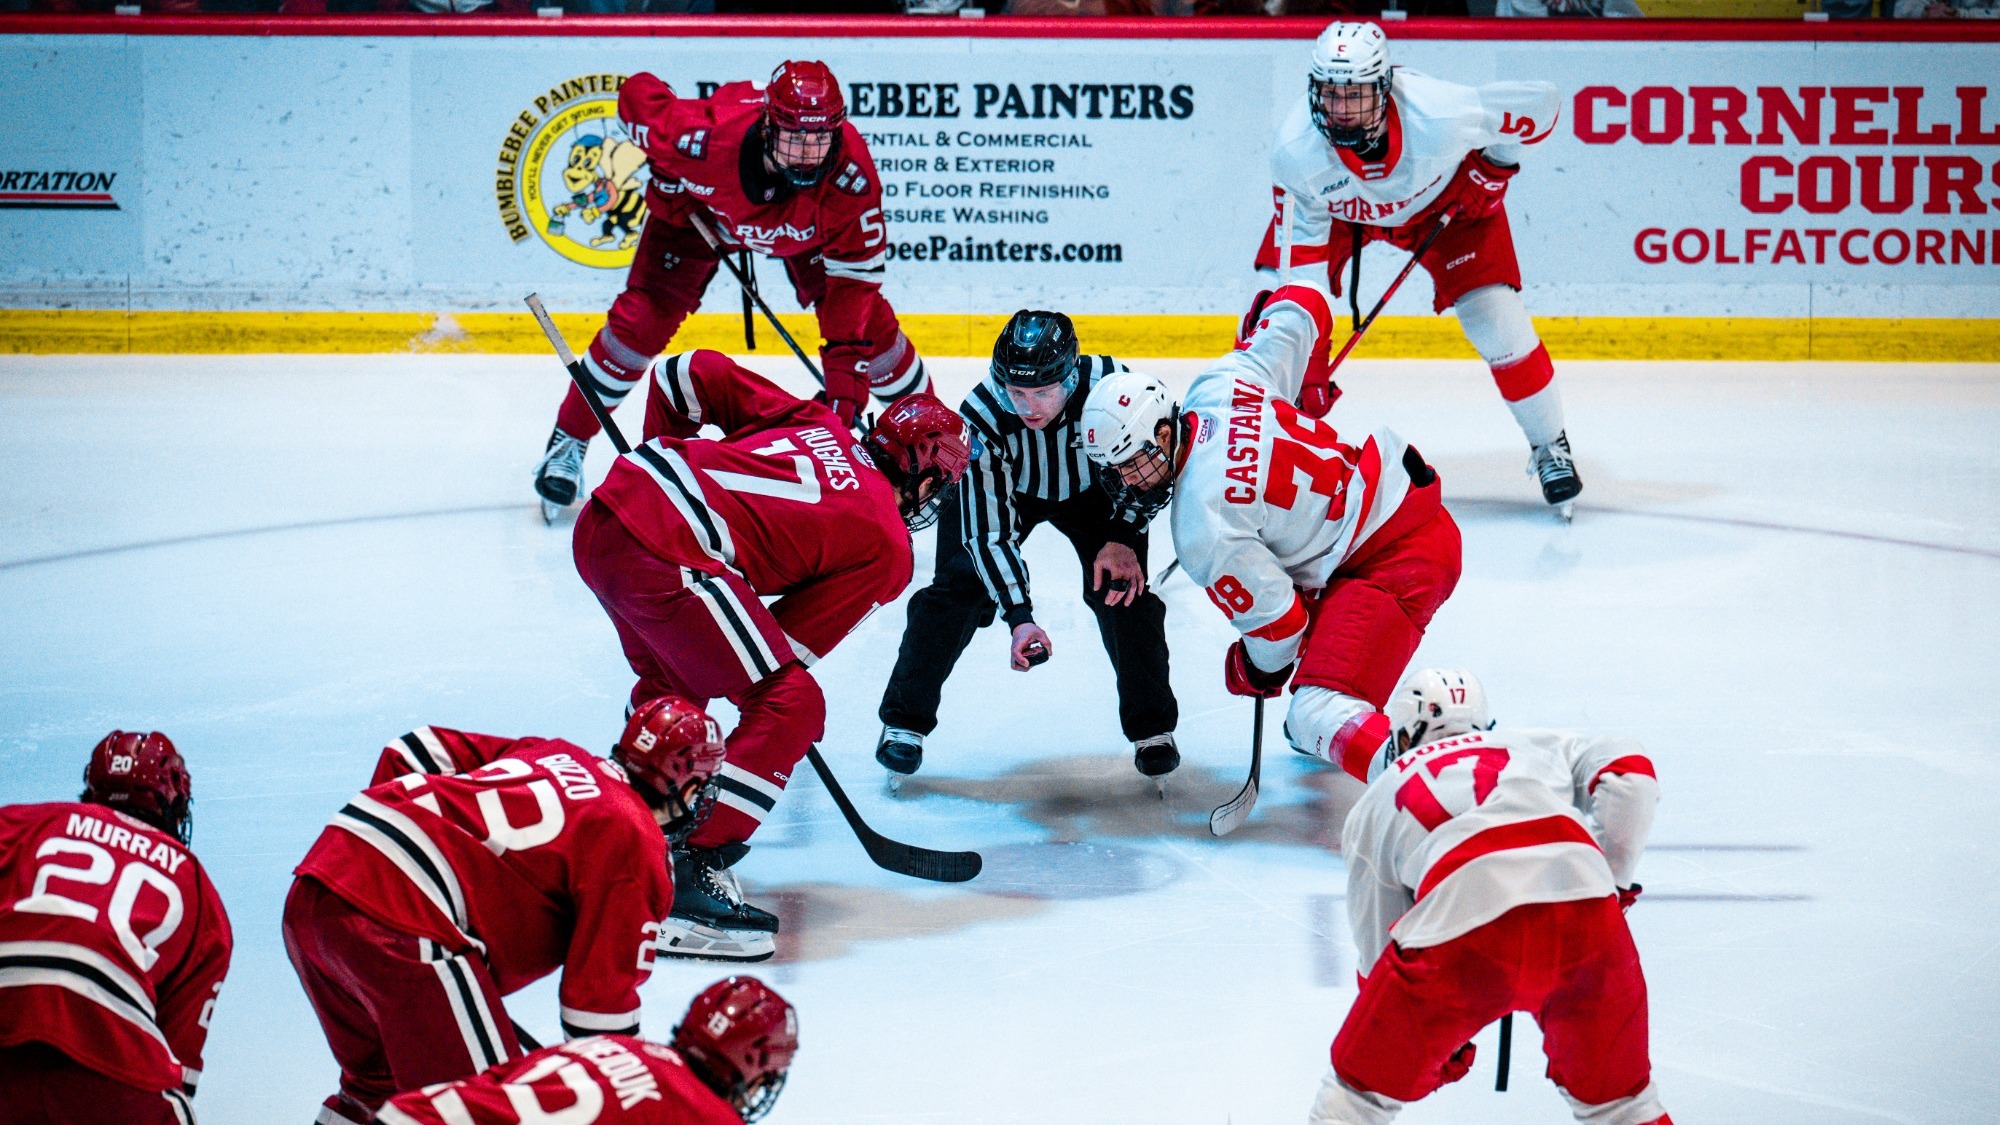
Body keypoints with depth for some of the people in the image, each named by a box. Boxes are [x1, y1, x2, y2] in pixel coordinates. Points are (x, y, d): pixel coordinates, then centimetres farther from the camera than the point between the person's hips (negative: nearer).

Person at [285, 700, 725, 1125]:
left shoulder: (551, 751, 22)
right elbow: (601, 995, -1)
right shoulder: (637, 845, 1)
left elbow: (414, 750, 25)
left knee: (377, 1083, 29)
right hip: (404, 927, -9)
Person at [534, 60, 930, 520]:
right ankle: (567, 442, 11)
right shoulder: (709, 138, -44)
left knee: (868, 318, -10)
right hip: (701, 208, -1)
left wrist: (847, 376, -41)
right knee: (640, 320, -9)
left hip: (807, 227, 1)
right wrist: (666, 177, -16)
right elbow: (638, 93, -24)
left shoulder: (850, 172, -41)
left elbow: (855, 276, -35)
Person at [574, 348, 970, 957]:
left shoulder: (817, 423, 21)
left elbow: (689, 372, 20)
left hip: (601, 517, 9)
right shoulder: (886, 548, 5)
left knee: (671, 681, 32)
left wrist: (666, 459, 32)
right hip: (667, 557, -9)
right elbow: (793, 640, 5)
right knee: (792, 706, -2)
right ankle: (685, 878, -4)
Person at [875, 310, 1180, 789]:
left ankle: (1152, 728, 8)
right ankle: (904, 721, 3)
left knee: (1124, 587, -11)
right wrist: (1019, 616, -40)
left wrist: (1123, 538, -25)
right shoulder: (982, 415, -38)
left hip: (1091, 489, 1)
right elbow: (990, 530, -32)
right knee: (961, 586, -11)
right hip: (1000, 488, -1)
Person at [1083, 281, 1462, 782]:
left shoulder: (1201, 533, -21)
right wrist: (1307, 388, 26)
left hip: (1392, 565, -10)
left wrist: (1257, 674, 7)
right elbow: (1306, 304, 8)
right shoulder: (1216, 384, -2)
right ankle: (1320, 732, 56)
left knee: (1320, 714, -17)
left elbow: (1278, 621, -15)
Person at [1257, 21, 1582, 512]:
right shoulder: (1294, 151, -35)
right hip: (1336, 207, 2)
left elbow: (1541, 103, -26)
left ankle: (1550, 445, 12)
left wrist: (1493, 166, -16)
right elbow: (1302, 244, -24)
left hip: (1445, 198, -1)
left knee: (1498, 321, -10)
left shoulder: (1440, 113, -41)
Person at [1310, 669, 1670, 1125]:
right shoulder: (1536, 745, 35)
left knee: (1362, 1086, 20)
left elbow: (1380, 951, 32)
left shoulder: (1370, 809, 32)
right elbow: (1629, 769, 16)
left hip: (1463, 917, -1)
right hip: (1583, 896, 2)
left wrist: (1438, 1040, 43)